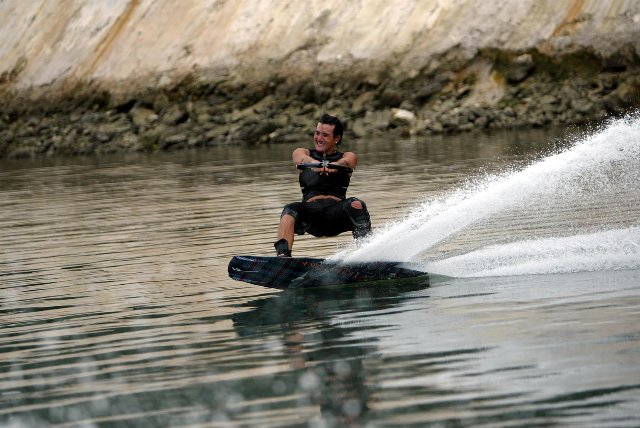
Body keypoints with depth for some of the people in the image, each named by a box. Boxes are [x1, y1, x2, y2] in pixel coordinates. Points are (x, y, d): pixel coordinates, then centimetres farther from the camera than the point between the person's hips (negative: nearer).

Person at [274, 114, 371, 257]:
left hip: (337, 213, -1)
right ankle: (282, 255, -42)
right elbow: (302, 158, -9)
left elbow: (345, 162, -10)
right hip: (310, 210, 1)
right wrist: (316, 164, -35)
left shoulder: (348, 156, 16)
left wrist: (332, 166, -37)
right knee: (289, 210, -28)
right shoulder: (301, 153, 18)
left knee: (356, 205, -29)